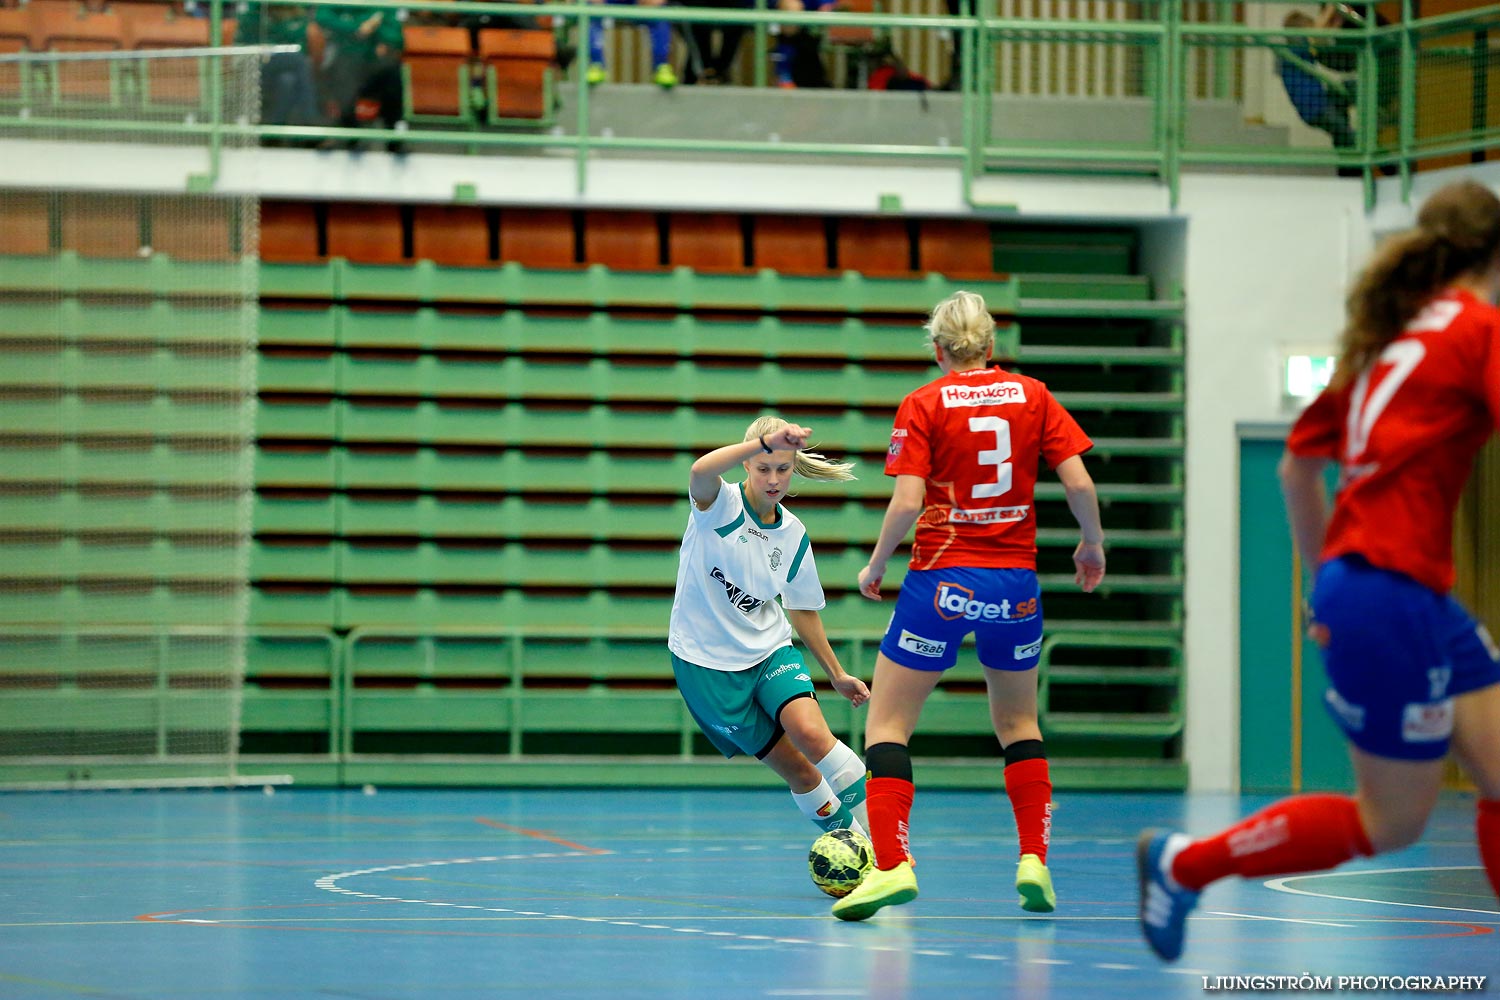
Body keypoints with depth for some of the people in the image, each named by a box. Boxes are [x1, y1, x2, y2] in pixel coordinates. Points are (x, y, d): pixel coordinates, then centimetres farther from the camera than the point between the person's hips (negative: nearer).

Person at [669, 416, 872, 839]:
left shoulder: (794, 535, 0)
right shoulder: (720, 506, -14)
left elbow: (802, 610, 14)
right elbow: (701, 472, -40)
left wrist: (836, 674, 19)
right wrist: (766, 441, -53)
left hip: (769, 649, 3)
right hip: (707, 661, -3)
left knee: (810, 732, -25)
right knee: (797, 771, -4)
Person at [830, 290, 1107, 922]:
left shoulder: (923, 405, -3)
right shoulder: (1033, 397, 4)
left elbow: (907, 503, -12)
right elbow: (1080, 484, -1)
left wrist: (875, 567, 2)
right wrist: (1092, 545, 16)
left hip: (942, 579, -3)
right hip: (1016, 583, 4)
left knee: (887, 724, 2)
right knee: (1017, 724, 21)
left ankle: (891, 864, -14)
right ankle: (1034, 860, 9)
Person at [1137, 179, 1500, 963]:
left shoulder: (1389, 336, 17)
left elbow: (1299, 464, 22)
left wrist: (1327, 578, 27)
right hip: (1392, 595, -9)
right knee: (1391, 823, 0)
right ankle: (1183, 864, 10)